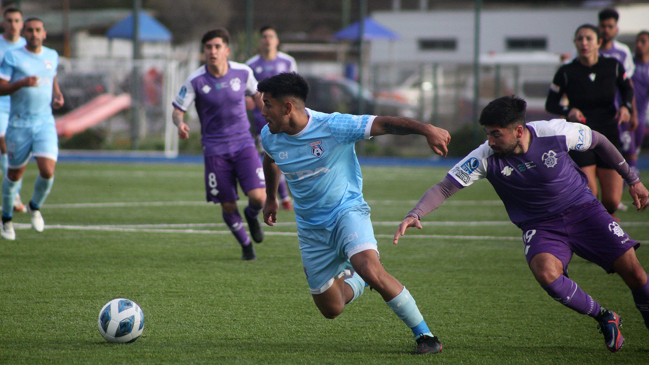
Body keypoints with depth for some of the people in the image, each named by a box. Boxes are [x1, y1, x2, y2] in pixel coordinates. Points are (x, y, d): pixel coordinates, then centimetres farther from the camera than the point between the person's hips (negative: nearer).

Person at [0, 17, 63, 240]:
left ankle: (35, 207, 15)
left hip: (45, 122, 2)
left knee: (48, 171, -14)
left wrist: (57, 95, 8)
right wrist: (22, 83, -25)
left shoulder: (52, 56, 9)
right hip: (19, 124, -2)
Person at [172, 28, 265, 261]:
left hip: (243, 143, 1)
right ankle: (245, 245, 27)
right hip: (215, 149, -1)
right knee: (228, 205, 0)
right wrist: (180, 124, -27)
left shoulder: (243, 72, -4)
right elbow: (177, 110, -5)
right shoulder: (195, 81, -10)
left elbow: (257, 94, 17)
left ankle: (252, 216, 23)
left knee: (258, 197, -15)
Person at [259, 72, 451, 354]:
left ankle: (423, 334, -20)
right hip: (311, 229, 5)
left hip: (347, 211, -5)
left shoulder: (331, 127, -20)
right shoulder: (270, 137, -4)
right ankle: (353, 279, 40)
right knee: (331, 309, 4)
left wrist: (425, 129, -39)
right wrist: (271, 198, 34)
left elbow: (382, 124, -24)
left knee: (369, 268, -33)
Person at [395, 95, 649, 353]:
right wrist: (415, 214, -34)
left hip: (582, 209, 0)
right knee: (545, 272, -30)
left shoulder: (556, 133, -20)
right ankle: (604, 319, -6)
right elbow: (445, 188, -17)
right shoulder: (485, 157, -19)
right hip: (540, 226, 0)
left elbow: (598, 142, -1)